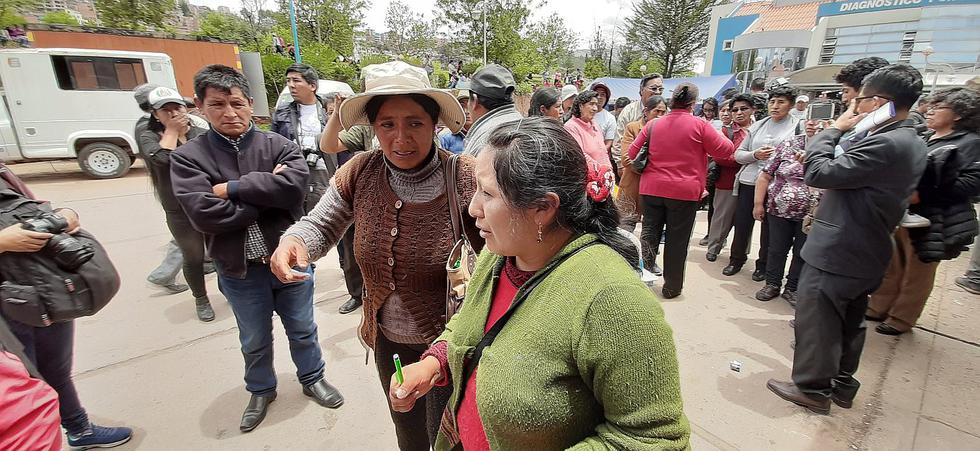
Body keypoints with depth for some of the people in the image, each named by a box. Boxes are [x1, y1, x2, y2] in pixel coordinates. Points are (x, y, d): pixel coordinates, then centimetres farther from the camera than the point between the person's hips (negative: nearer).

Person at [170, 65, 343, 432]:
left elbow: (295, 185, -24)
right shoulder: (188, 157, -6)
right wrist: (267, 194, -17)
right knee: (254, 340, 20)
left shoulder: (279, 145, -5)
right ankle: (261, 391, 46)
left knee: (302, 330, 18)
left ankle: (312, 378, 43)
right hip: (239, 269, 1)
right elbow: (204, 213, -20)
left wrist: (233, 187, -20)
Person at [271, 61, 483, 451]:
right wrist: (295, 241, -21)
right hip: (388, 340, 4)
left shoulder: (464, 177, -22)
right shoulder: (359, 173, -11)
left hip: (448, 342, -4)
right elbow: (321, 226, 0)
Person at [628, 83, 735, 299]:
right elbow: (725, 150, 0)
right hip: (684, 192, -2)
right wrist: (717, 135, 18)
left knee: (649, 235, 12)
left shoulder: (653, 124, 1)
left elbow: (633, 152, 7)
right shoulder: (699, 125, -7)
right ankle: (672, 286, 18)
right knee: (677, 241, 7)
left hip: (652, 189, 3)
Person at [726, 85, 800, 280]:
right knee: (741, 224, 8)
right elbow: (738, 154, 9)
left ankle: (763, 265, 26)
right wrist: (755, 155, -9)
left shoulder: (797, 127, 0)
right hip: (749, 183, 3)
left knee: (768, 228, 9)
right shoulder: (757, 126, 11)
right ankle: (736, 260, 27)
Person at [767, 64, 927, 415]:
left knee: (816, 321, 5)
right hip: (866, 254, 10)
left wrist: (835, 129, -11)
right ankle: (842, 384, 36)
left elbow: (817, 173, -23)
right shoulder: (912, 144, 10)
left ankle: (813, 389, 19)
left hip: (835, 254, -10)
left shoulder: (885, 144, -24)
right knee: (849, 322, 21)